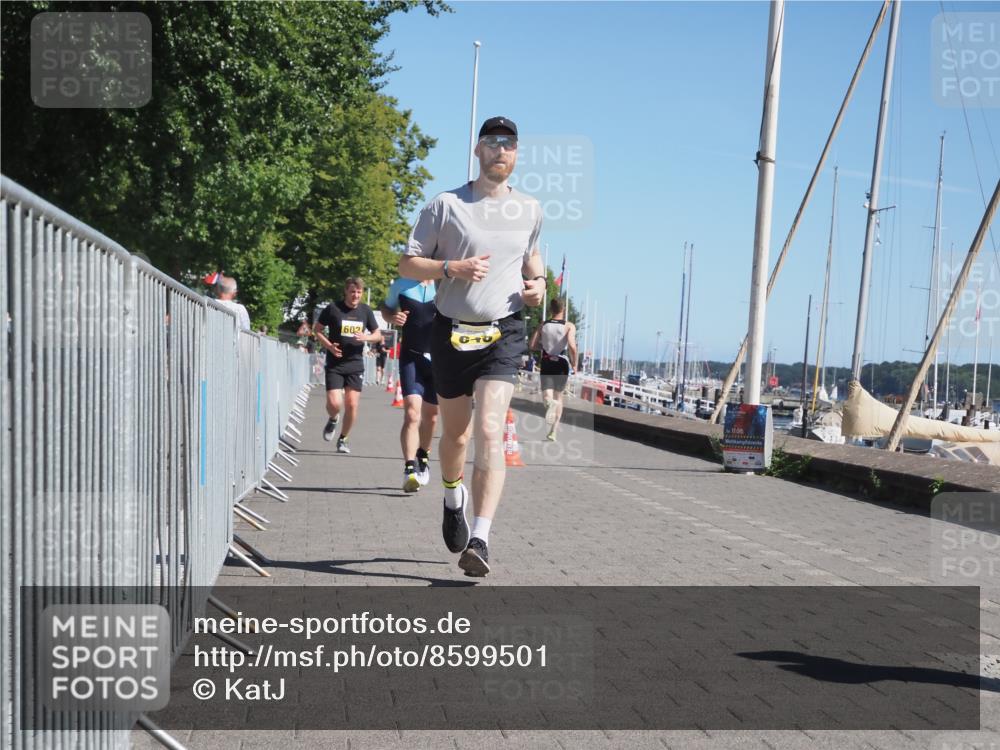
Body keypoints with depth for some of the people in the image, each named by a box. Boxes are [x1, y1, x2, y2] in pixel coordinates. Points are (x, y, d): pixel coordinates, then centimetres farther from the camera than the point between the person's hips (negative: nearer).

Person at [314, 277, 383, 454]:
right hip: (334, 364, -2)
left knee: (352, 405, -1)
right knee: (334, 404, -12)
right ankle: (333, 420, 24)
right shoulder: (333, 308, -5)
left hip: (355, 364, 2)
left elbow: (378, 335, 13)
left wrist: (367, 337, -10)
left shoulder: (365, 310, 5)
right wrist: (329, 346, -11)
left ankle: (343, 439, 19)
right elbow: (317, 329, 4)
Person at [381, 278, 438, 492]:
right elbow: (386, 307, 19)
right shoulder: (401, 285, 3)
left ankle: (423, 456, 40)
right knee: (411, 412, -18)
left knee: (431, 416, 15)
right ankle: (410, 468, -22)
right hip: (411, 357, -1)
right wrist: (393, 317, -4)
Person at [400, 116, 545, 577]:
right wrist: (453, 268, -17)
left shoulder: (529, 211, 9)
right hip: (451, 332, 0)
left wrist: (538, 282, 7)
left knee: (489, 432, -17)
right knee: (455, 435, 13)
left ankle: (479, 540, -22)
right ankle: (453, 498, 45)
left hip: (504, 334, 0)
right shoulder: (445, 206, -1)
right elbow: (407, 264, 0)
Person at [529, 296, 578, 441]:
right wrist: (574, 364, -6)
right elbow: (572, 346, -19)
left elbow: (533, 346, 1)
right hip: (562, 363, -1)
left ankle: (550, 403, -42)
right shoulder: (569, 326, -4)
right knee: (559, 396, 14)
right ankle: (553, 431, 9)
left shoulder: (543, 326, 4)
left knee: (547, 396, -2)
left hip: (546, 363, 1)